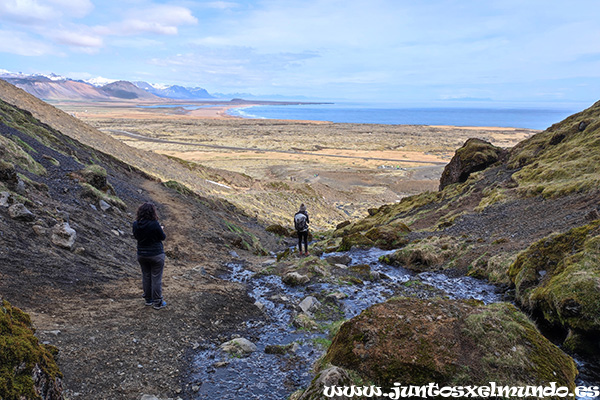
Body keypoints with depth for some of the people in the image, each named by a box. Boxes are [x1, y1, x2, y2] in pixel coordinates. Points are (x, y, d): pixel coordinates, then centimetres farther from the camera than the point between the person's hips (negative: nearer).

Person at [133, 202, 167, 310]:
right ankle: (157, 302, 11)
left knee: (146, 276, 17)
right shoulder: (154, 224, -22)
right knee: (156, 278, 3)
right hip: (156, 255, -5)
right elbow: (163, 237, -9)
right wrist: (161, 230, 10)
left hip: (141, 255, 5)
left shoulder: (136, 224, -6)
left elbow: (136, 236, 10)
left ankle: (148, 299, 29)